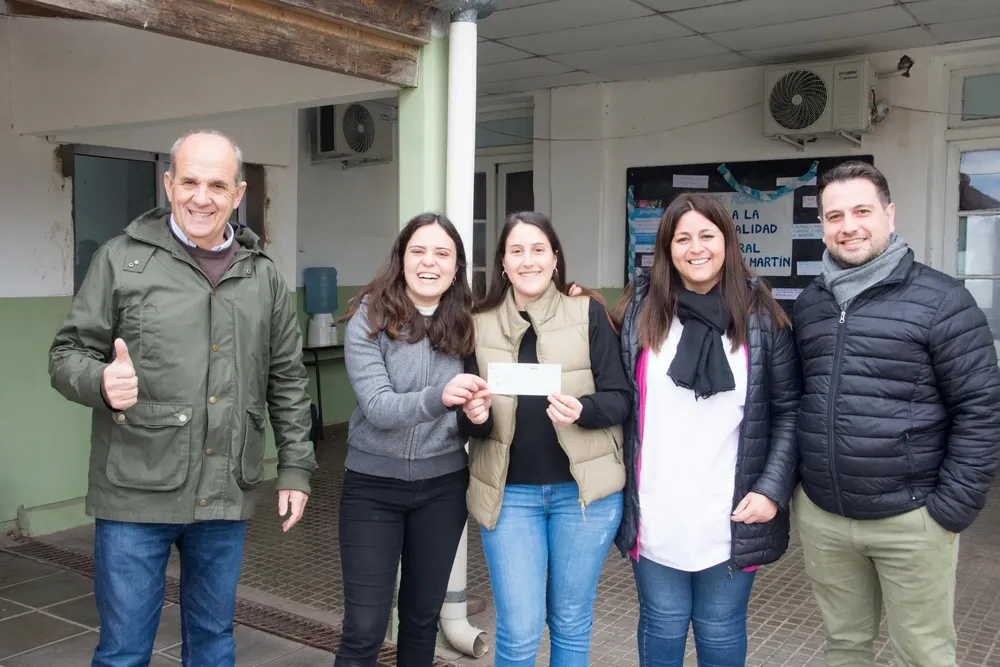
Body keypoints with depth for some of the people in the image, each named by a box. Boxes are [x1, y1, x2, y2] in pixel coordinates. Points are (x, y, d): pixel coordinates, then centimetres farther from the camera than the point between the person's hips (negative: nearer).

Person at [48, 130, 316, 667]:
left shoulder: (264, 276, 7)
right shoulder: (121, 259, -2)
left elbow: (287, 381, 11)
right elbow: (68, 354, -1)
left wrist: (295, 466, 7)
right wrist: (101, 381, -24)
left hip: (225, 499, 3)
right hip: (136, 495, -3)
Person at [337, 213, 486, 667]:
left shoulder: (464, 323, -1)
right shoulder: (369, 317, -11)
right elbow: (377, 408, -20)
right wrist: (437, 397, -37)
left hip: (443, 485, 3)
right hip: (373, 485, -3)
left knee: (423, 616, 16)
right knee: (364, 630, 0)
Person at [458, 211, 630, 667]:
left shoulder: (589, 313, -3)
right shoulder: (481, 324, 3)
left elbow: (621, 399, -4)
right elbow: (470, 421, 7)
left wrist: (582, 409, -24)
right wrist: (475, 416, -16)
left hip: (582, 489, -1)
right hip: (510, 492, 1)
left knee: (571, 623, 14)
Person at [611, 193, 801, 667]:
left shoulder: (760, 315, -1)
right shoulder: (640, 309, 1)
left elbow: (789, 410, -1)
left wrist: (773, 489, -7)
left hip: (730, 518, 0)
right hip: (655, 516, 1)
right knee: (662, 627, 16)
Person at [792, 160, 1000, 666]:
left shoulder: (940, 300, -8)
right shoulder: (808, 304, 7)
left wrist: (952, 508, -11)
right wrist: (794, 484, 9)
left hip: (910, 519, -4)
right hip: (820, 515, 4)